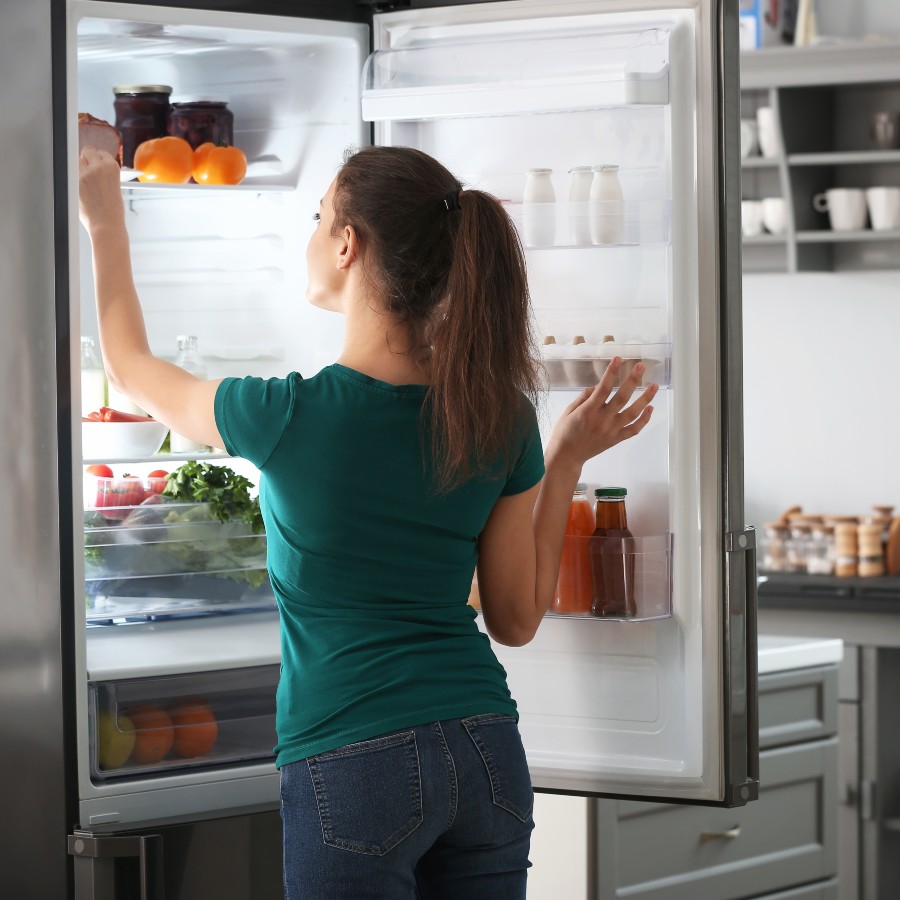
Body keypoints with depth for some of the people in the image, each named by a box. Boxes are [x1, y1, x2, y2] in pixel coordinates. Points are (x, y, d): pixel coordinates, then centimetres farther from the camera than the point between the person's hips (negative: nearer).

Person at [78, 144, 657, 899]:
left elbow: (131, 368, 8)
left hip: (356, 767, -5)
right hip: (486, 752, 5)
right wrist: (569, 457, 13)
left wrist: (106, 224, 21)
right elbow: (517, 618, 7)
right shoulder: (498, 413, -1)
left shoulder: (290, 417, -14)